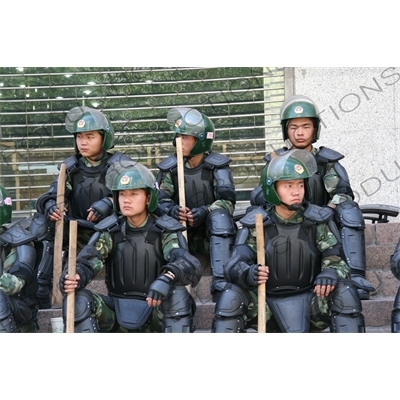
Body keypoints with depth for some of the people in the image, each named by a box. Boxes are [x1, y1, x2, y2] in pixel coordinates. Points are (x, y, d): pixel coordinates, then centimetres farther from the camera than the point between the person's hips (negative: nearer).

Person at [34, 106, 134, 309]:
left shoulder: (120, 165, -6)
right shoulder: (71, 166, 2)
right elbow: (52, 195, -6)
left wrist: (109, 203, -34)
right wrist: (50, 206, -29)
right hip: (80, 233, 2)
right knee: (42, 223, -12)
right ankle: (40, 287, -4)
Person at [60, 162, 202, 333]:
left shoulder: (164, 231, -7)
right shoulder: (110, 230, 0)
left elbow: (189, 263, -24)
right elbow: (88, 261, -15)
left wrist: (167, 277, -47)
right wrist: (73, 277, -40)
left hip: (156, 313, -2)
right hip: (118, 312, 2)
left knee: (178, 295, -32)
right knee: (77, 300, -22)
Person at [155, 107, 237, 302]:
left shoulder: (217, 165, -7)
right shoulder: (169, 167, -1)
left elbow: (228, 201, -15)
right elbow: (160, 201, -5)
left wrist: (205, 212, -33)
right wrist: (172, 210, -28)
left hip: (213, 234, -2)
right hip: (182, 233, 2)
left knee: (219, 216, -33)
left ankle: (221, 285, -38)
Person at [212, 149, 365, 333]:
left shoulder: (318, 221, -4)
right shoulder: (255, 224, -5)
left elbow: (337, 260, -7)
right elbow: (235, 264, -15)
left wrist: (331, 273, -33)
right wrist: (249, 273, -40)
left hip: (311, 301, 1)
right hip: (269, 302, 0)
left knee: (345, 293, -25)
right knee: (230, 298, -25)